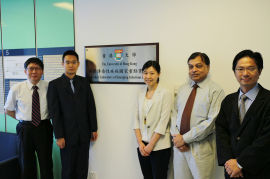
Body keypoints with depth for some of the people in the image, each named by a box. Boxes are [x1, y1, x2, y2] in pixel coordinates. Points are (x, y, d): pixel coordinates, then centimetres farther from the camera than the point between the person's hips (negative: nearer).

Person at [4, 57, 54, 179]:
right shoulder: (16, 89, -4)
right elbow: (8, 110, 8)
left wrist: (44, 118, -2)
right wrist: (23, 119, 0)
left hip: (44, 128, -1)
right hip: (25, 129, 1)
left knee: (46, 163, 10)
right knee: (26, 164, 15)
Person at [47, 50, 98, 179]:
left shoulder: (84, 82, 7)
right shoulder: (55, 84, -1)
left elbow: (91, 106, 8)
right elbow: (54, 112, -5)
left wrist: (94, 129, 7)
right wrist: (59, 136, -8)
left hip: (84, 134, 3)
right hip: (67, 135, -2)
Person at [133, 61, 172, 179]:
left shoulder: (165, 93, -8)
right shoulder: (140, 93, 7)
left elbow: (163, 122, -12)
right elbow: (136, 118, 5)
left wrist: (151, 145, -11)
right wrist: (140, 142, -3)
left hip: (159, 146, -4)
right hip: (142, 145, 5)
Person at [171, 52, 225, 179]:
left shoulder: (215, 90, -7)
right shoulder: (182, 89, 11)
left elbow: (212, 121, -15)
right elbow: (174, 113, 9)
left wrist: (185, 138, -14)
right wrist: (176, 136, -7)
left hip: (202, 148, -4)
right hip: (179, 146, 5)